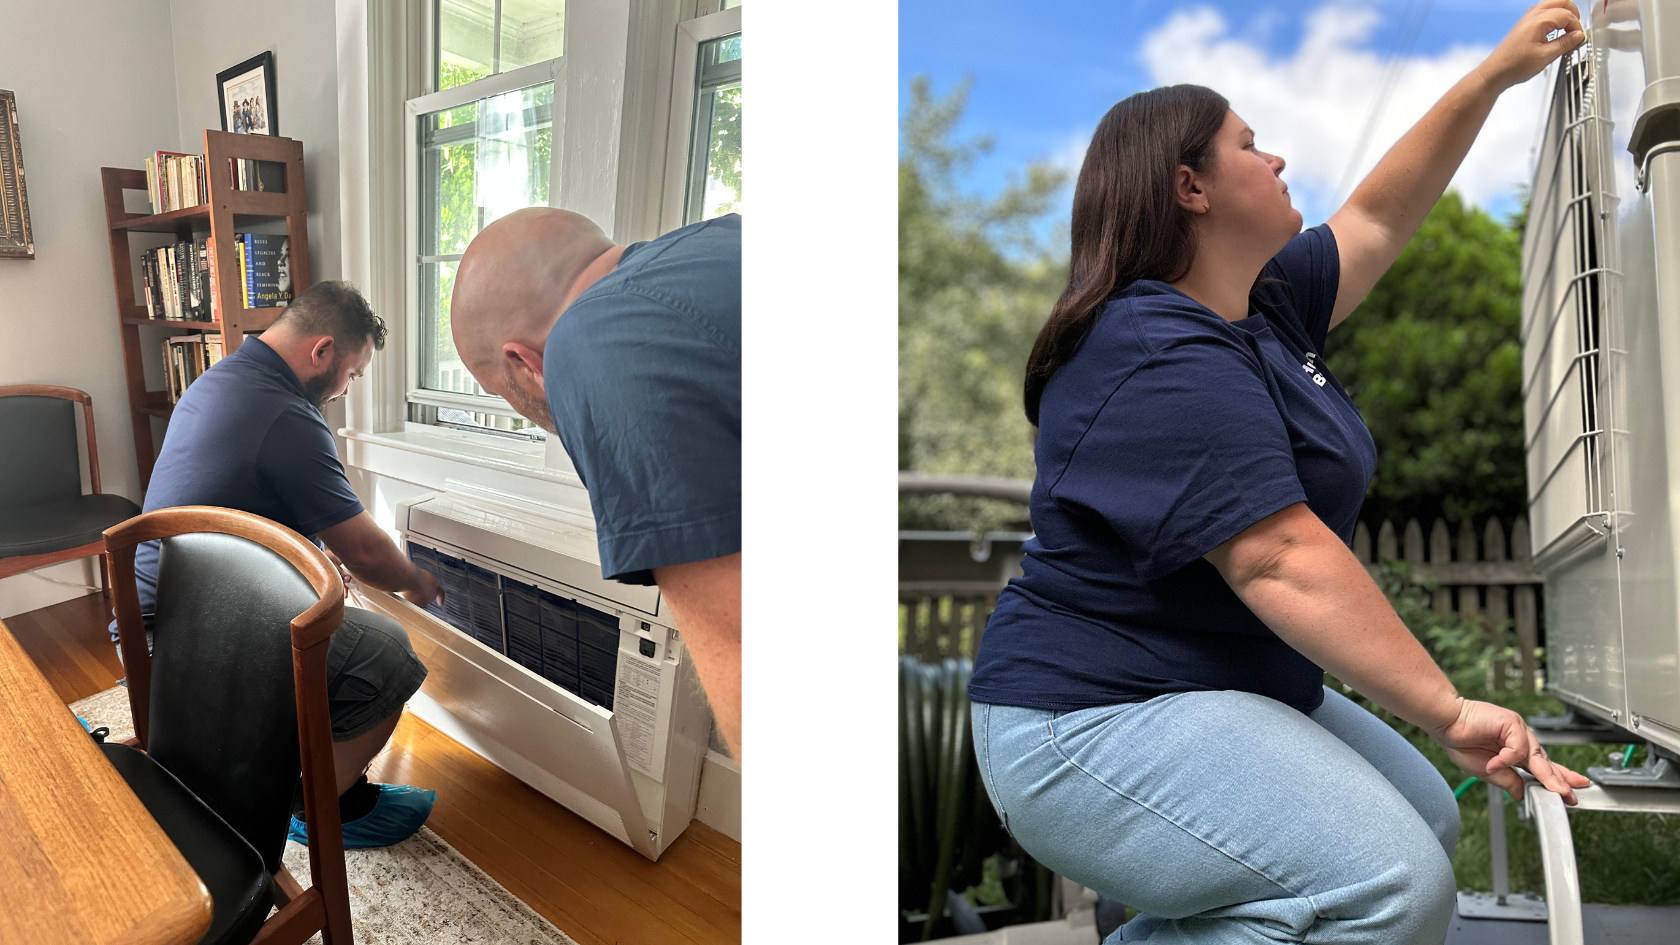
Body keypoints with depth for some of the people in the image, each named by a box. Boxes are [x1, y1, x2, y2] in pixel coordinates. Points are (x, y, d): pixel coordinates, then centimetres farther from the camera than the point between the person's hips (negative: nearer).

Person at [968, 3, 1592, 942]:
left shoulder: (1267, 303, 11)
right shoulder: (1162, 360, -22)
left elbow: (1378, 218, 24)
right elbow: (1283, 562, -27)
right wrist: (1450, 711, -23)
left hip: (1237, 688, 11)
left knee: (1427, 819, 15)